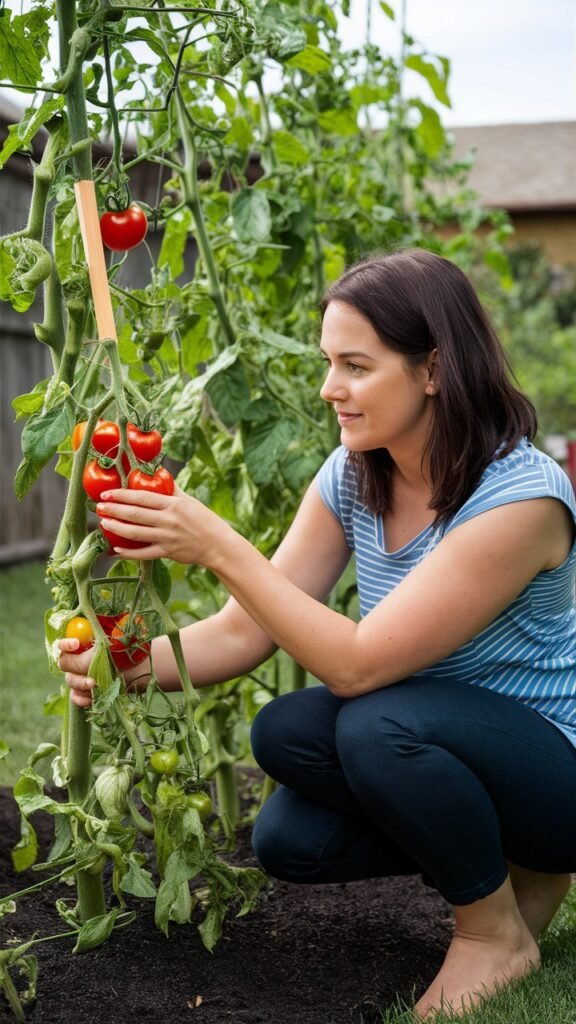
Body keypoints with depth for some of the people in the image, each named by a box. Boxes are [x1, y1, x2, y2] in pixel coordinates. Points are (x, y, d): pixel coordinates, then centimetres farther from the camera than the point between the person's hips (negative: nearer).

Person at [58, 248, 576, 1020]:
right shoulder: (353, 477, -4)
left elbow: (357, 664, -31)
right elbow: (246, 631, -6)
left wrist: (218, 548, -34)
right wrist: (133, 667, -24)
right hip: (445, 751, 7)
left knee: (379, 725, -32)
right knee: (287, 840, -12)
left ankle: (498, 930, -6)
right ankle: (512, 864, 10)